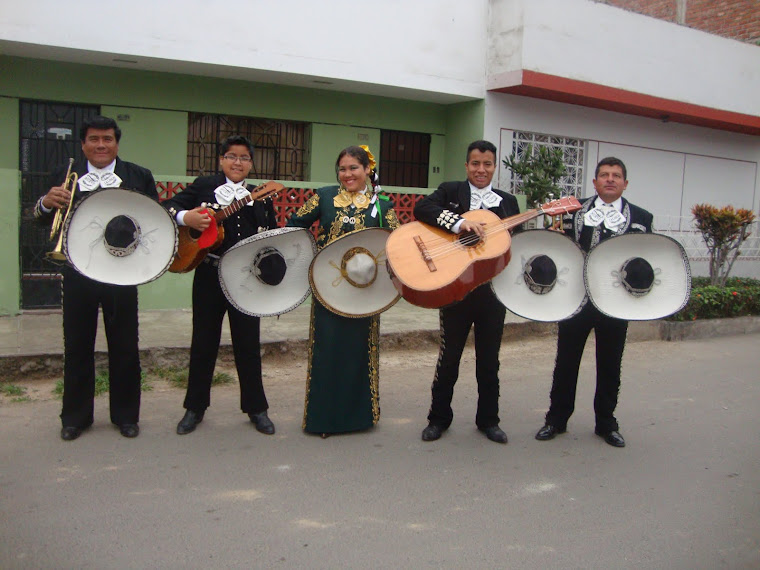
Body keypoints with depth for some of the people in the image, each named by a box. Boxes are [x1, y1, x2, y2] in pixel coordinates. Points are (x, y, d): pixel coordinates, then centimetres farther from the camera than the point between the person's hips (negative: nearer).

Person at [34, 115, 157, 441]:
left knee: (125, 347, 7)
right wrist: (46, 203, -19)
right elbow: (43, 220, 3)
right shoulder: (65, 176, 5)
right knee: (76, 347, 9)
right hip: (77, 273, 1)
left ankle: (126, 414, 20)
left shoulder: (139, 177, 3)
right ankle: (75, 416, 22)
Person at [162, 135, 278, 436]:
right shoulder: (204, 185, 5)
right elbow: (168, 207, 1)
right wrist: (185, 217, -20)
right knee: (203, 342, 9)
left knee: (248, 344, 5)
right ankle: (195, 407, 23)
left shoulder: (260, 197, 9)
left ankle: (256, 407, 18)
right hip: (209, 275, 0)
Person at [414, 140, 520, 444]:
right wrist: (459, 222, -27)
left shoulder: (507, 201, 11)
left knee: (489, 359, 12)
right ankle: (439, 418, 22)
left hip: (494, 290, 3)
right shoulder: (450, 191, 2)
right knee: (449, 357, 7)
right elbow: (422, 208, -17)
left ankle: (488, 419, 26)